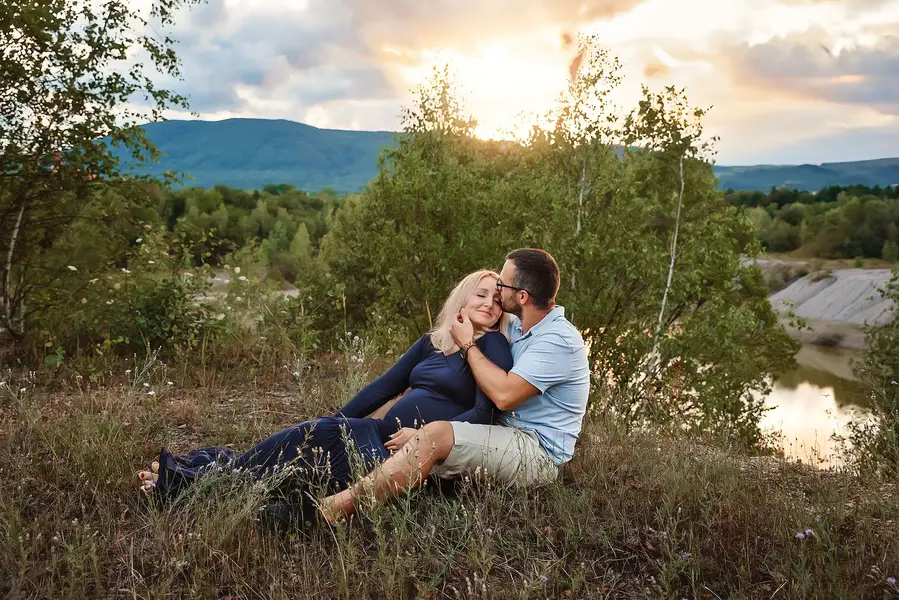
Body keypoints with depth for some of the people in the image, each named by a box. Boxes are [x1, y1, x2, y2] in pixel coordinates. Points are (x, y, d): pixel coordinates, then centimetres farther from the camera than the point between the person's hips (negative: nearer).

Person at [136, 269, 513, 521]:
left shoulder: (492, 346, -4)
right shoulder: (433, 341, 16)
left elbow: (485, 413, -14)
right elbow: (386, 385, 15)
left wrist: (423, 435, -21)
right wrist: (334, 421, 9)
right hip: (388, 432, 6)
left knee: (321, 438, -22)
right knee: (316, 433, -15)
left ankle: (196, 482, -14)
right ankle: (193, 472, -12)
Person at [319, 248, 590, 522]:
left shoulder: (559, 340, -20)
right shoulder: (517, 326, 9)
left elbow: (504, 395, -27)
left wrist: (468, 344, -15)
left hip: (538, 454, -10)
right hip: (512, 439, 10)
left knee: (436, 434, -29)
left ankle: (337, 507, -27)